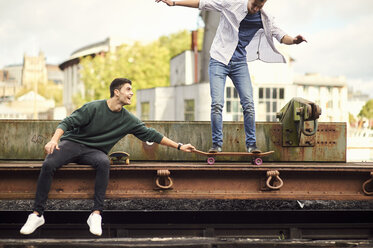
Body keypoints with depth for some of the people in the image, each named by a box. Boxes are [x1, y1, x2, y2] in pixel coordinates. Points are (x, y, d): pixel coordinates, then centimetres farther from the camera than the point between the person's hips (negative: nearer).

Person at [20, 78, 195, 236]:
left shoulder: (128, 120, 5)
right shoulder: (94, 108, -8)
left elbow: (150, 134, 10)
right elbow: (67, 122, -9)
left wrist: (179, 146, 9)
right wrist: (54, 139, -28)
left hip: (95, 151, 2)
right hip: (72, 143, -2)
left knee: (104, 162, -35)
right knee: (48, 165, -30)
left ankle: (96, 214, -36)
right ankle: (37, 214, -22)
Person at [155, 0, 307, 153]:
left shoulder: (265, 19, 4)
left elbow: (279, 35, 5)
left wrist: (293, 40, -19)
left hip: (240, 63, 3)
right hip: (219, 60, -3)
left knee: (248, 103, -8)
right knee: (217, 103, -13)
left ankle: (251, 143, 2)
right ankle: (217, 143, -2)